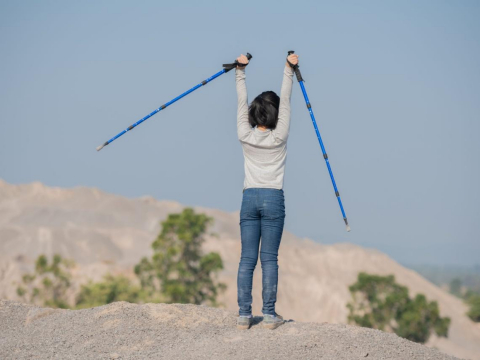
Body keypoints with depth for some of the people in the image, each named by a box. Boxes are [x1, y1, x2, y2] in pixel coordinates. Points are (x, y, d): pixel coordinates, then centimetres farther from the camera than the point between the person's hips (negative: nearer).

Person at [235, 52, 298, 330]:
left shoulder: (246, 135, 1)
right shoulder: (279, 137, -4)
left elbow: (242, 101, 9)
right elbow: (286, 101, 1)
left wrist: (241, 71, 15)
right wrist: (289, 70, 6)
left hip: (250, 198, 2)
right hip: (273, 199, -2)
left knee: (247, 259, 2)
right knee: (269, 259, -3)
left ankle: (244, 315, -1)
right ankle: (270, 315, -5)